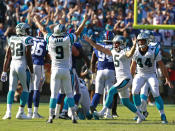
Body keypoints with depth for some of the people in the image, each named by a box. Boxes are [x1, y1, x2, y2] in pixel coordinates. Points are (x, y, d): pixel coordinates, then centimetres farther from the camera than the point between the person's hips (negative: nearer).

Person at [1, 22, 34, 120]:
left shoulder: (12, 39, 10)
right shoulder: (27, 40, -6)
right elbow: (28, 57, -8)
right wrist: (31, 72, -2)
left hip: (13, 65, 5)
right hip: (22, 66, -5)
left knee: (11, 89, 7)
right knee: (25, 89, 9)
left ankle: (8, 112, -6)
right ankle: (20, 112, 7)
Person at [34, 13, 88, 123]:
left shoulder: (50, 39, -3)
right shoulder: (68, 39, -7)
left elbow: (43, 29, 15)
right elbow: (78, 32, 7)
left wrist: (37, 21, 33)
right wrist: (85, 20, 21)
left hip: (55, 70, 1)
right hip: (66, 70, -1)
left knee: (54, 94, 0)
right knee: (69, 94, 6)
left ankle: (51, 116, -5)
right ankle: (73, 116, 3)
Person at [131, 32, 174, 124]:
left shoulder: (154, 51, -15)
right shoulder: (136, 52, -6)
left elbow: (161, 65, -11)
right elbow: (133, 66, 11)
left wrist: (167, 78, -14)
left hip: (151, 75, -3)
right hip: (140, 75, 3)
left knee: (156, 94, -18)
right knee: (135, 91, -20)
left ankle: (162, 115, -8)